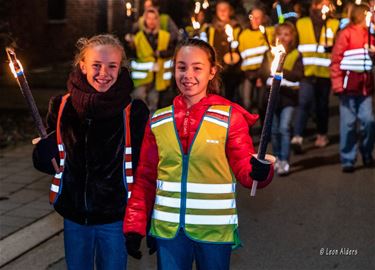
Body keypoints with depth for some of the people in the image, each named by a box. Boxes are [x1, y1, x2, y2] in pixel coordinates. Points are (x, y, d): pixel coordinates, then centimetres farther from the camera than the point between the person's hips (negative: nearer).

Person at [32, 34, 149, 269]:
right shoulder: (62, 107, -3)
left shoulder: (134, 111, -10)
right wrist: (44, 152, -13)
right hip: (74, 216, 3)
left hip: (115, 218, -2)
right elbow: (47, 162, 9)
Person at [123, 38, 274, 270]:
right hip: (168, 230, 2)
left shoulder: (231, 117, -6)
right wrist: (135, 226, 3)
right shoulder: (158, 122, 3)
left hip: (215, 230, -2)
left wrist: (259, 171, -29)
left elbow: (243, 167, -6)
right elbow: (145, 178, 7)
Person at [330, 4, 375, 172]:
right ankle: (347, 160, 10)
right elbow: (336, 59, -8)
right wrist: (337, 84, -13)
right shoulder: (346, 33, -4)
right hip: (349, 84, -4)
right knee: (348, 123, 0)